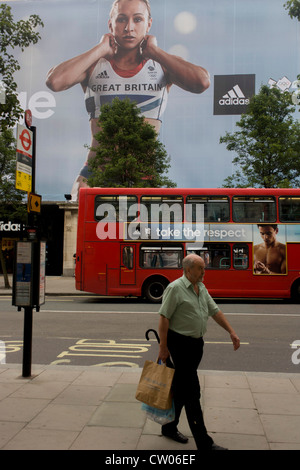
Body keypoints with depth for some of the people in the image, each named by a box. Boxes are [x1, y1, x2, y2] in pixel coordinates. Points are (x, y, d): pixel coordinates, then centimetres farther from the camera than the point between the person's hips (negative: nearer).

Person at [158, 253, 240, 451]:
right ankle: (203, 443, 3)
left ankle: (169, 428, 32)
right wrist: (163, 347, -16)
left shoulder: (202, 288, 11)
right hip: (180, 344, -8)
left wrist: (232, 331, 7)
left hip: (196, 344, 8)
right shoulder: (175, 288, -14)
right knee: (192, 392, -4)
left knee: (181, 389, 17)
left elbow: (215, 311, 15)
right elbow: (164, 318, -15)